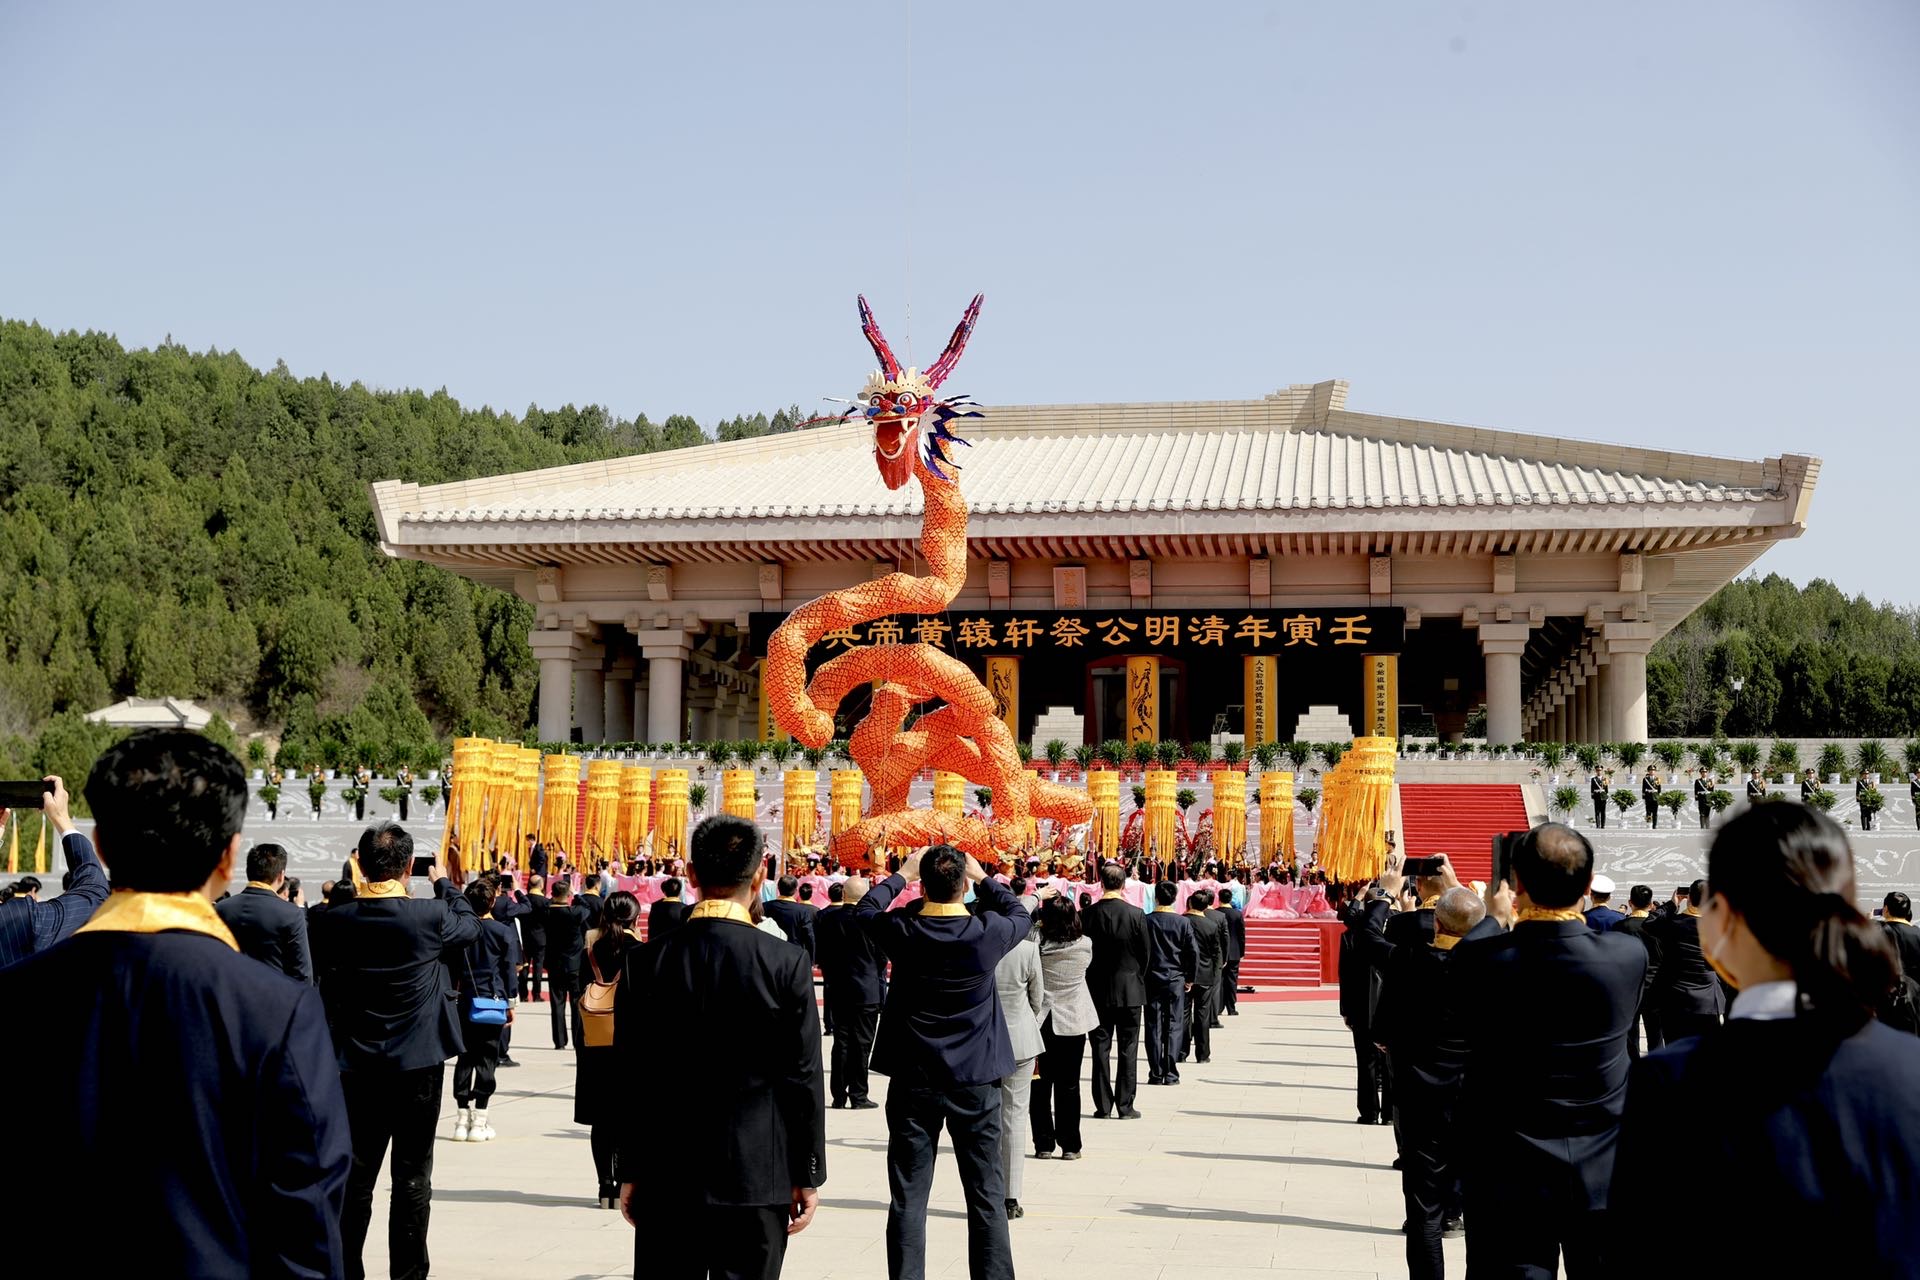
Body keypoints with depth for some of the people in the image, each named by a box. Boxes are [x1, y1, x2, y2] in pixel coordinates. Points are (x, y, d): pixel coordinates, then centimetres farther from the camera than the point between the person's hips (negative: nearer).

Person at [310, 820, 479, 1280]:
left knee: (354, 1177, 11)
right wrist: (443, 883, 22)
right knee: (412, 1177, 6)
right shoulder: (430, 915, -14)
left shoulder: (335, 920, -8)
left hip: (355, 1068, 2)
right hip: (418, 1065, -2)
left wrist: (354, 885, 14)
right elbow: (470, 925, 7)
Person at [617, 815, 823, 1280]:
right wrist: (808, 1176, 3)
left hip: (666, 1177, 2)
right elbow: (803, 1079, -6)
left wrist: (629, 1172, 9)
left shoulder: (644, 962, -3)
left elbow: (629, 1077, 0)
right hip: (757, 1178, -2)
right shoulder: (787, 964, -9)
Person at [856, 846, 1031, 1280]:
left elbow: (865, 910, 14)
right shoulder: (989, 933, -10)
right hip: (975, 1081, 0)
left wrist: (902, 874, 23)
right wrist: (983, 877, 19)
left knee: (908, 1199, 4)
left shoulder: (901, 931, -9)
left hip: (913, 1081, 0)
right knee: (987, 1197, 7)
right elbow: (1020, 914, 13)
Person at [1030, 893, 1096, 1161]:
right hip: (1074, 1022, 1)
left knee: (1041, 1085, 8)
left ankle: (1044, 1144, 9)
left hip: (1041, 1021, -1)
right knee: (1068, 1085, 7)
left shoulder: (1037, 943, -14)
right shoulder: (1084, 945, -8)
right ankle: (1069, 1146, 9)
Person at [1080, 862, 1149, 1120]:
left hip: (1098, 990, 1)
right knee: (1128, 1049, 5)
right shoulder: (1137, 915, -9)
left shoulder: (1088, 914, -8)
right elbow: (1144, 953, -1)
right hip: (1130, 990, -1)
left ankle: (1103, 1105, 7)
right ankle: (1125, 1106, 5)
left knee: (1101, 1048, 7)